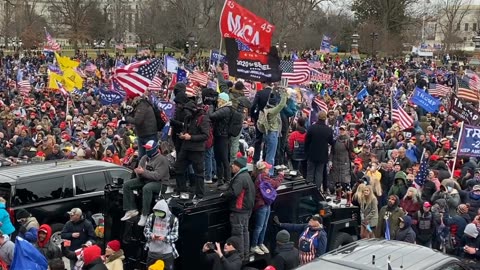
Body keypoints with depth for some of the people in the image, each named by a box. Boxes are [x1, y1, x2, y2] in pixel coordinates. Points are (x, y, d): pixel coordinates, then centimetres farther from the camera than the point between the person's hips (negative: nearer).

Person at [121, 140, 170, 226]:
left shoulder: (162, 160, -15)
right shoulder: (144, 158, 7)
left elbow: (157, 175, -25)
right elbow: (141, 175, 6)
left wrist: (143, 172, -30)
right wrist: (139, 172, -19)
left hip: (160, 182, -8)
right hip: (145, 179, 8)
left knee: (146, 188, -39)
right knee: (127, 185, -4)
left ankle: (144, 215, -31)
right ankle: (131, 210, -5)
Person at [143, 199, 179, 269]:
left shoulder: (173, 219, -10)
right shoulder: (151, 217, -2)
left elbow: (175, 236, -8)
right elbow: (146, 230, 5)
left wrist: (165, 238, -25)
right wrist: (151, 235, -17)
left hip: (167, 253, -3)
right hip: (153, 251, 3)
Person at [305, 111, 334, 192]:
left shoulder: (311, 128, -13)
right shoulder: (329, 130, -11)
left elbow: (306, 142, -5)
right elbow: (331, 142, 2)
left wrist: (307, 152, 7)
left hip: (312, 155, -1)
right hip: (322, 155, 1)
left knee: (310, 173, 9)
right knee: (319, 173, 9)